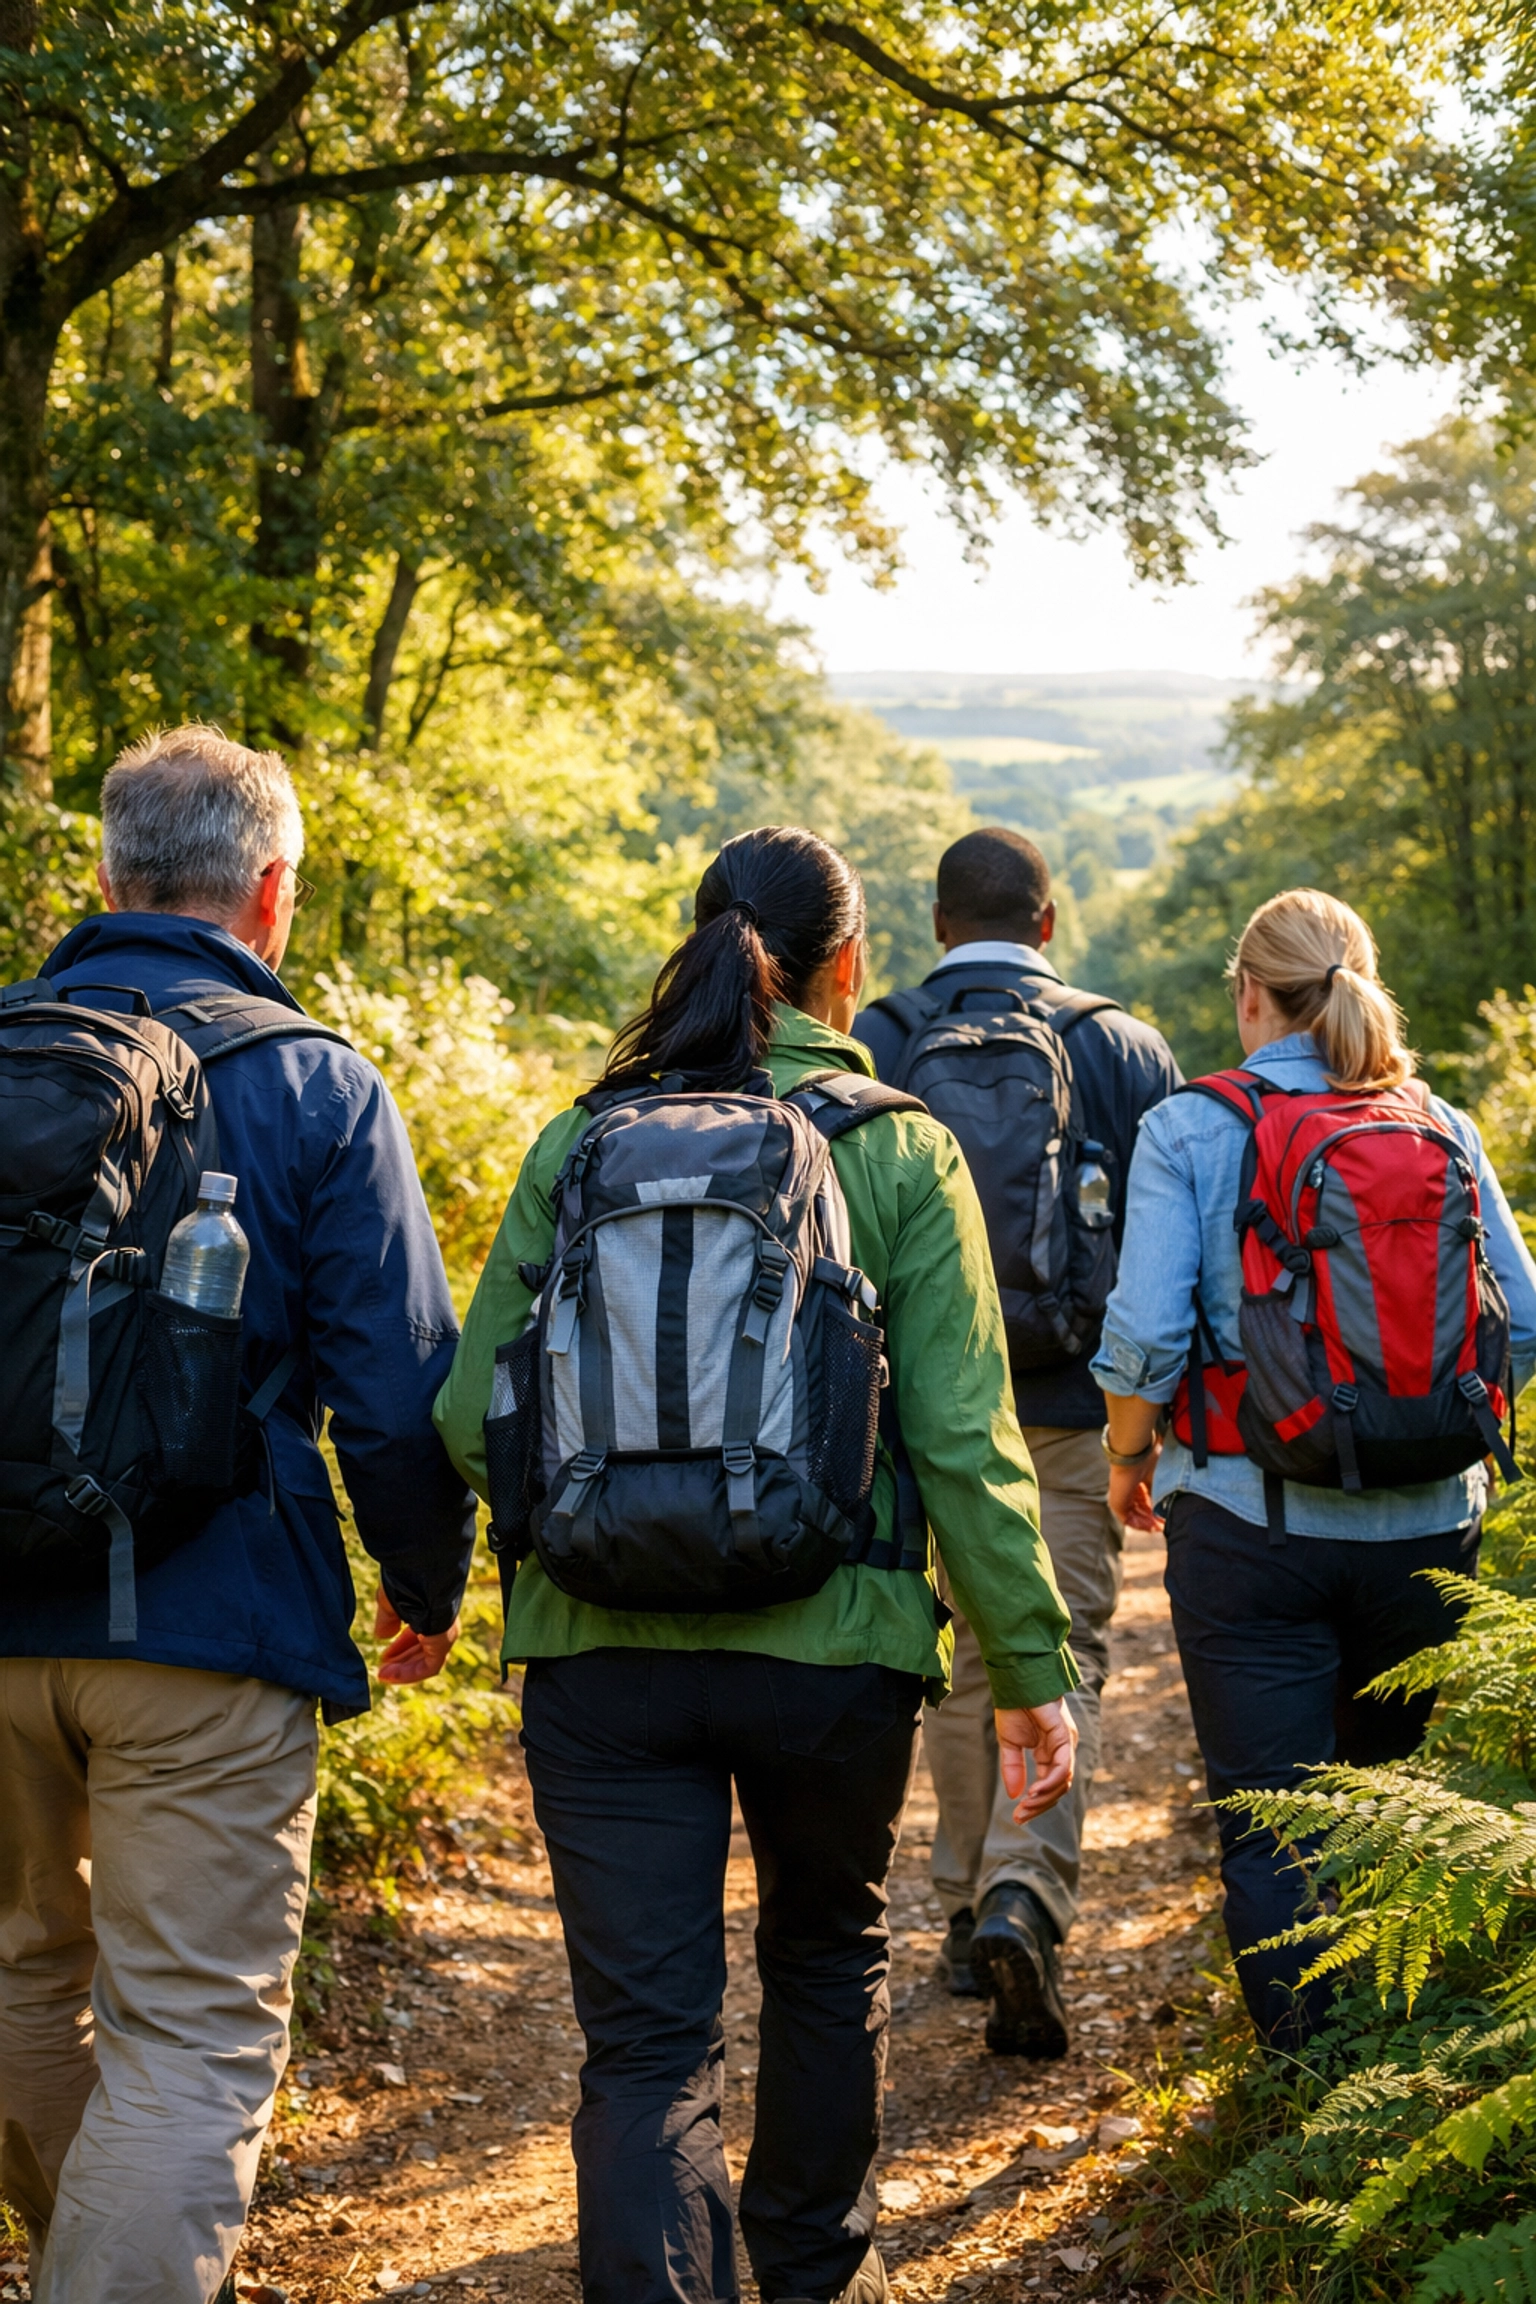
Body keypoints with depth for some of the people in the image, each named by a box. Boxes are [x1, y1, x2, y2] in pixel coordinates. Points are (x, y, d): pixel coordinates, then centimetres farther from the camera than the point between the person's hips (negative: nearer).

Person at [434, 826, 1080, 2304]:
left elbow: (471, 1420, 1)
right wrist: (1031, 1668, -1)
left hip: (599, 1646, 0)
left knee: (644, 2039, 3)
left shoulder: (580, 1142, 3)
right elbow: (963, 1444, -8)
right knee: (829, 1956, 25)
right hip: (830, 1642, 0)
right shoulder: (899, 1151, -3)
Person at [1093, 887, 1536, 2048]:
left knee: (1270, 1823, 4)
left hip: (1254, 1522, -3)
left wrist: (1131, 1455, 6)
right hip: (1427, 1526, 4)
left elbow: (1146, 1333, -12)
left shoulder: (1191, 1130, -6)